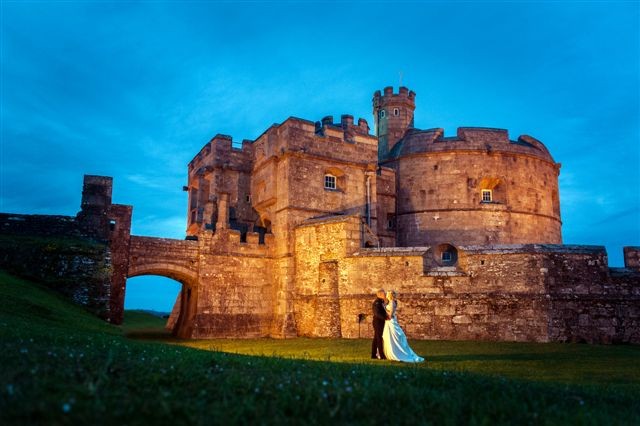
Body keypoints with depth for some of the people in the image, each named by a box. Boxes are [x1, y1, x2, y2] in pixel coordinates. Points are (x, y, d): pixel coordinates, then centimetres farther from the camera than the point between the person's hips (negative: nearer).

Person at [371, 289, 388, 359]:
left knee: (376, 339, 11)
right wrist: (385, 318, -26)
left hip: (380, 322, 10)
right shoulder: (377, 302, -16)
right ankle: (381, 355, -1)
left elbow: (383, 312, 12)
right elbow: (377, 313, -25)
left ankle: (374, 355, 16)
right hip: (378, 322, -10)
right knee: (379, 339, -5)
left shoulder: (381, 302, 14)